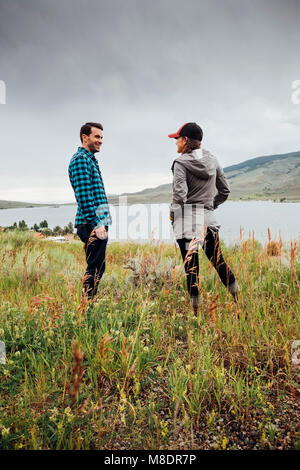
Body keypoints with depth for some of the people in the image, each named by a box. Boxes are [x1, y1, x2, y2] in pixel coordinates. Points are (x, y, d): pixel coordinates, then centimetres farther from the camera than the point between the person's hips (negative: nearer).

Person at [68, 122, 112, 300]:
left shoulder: (90, 159, 22)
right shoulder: (80, 159, -9)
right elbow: (84, 196, -19)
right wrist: (96, 223, -21)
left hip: (99, 223, 10)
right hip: (92, 224, -10)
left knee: (97, 268, 15)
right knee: (96, 269, -6)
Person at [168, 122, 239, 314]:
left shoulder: (181, 162, -8)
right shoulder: (212, 160, 9)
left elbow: (180, 194, -18)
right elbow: (225, 190, 12)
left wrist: (173, 213, -2)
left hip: (187, 218, -5)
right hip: (208, 217, 5)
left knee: (190, 263, 2)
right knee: (217, 258, 17)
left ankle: (195, 307, 8)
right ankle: (238, 297, 20)